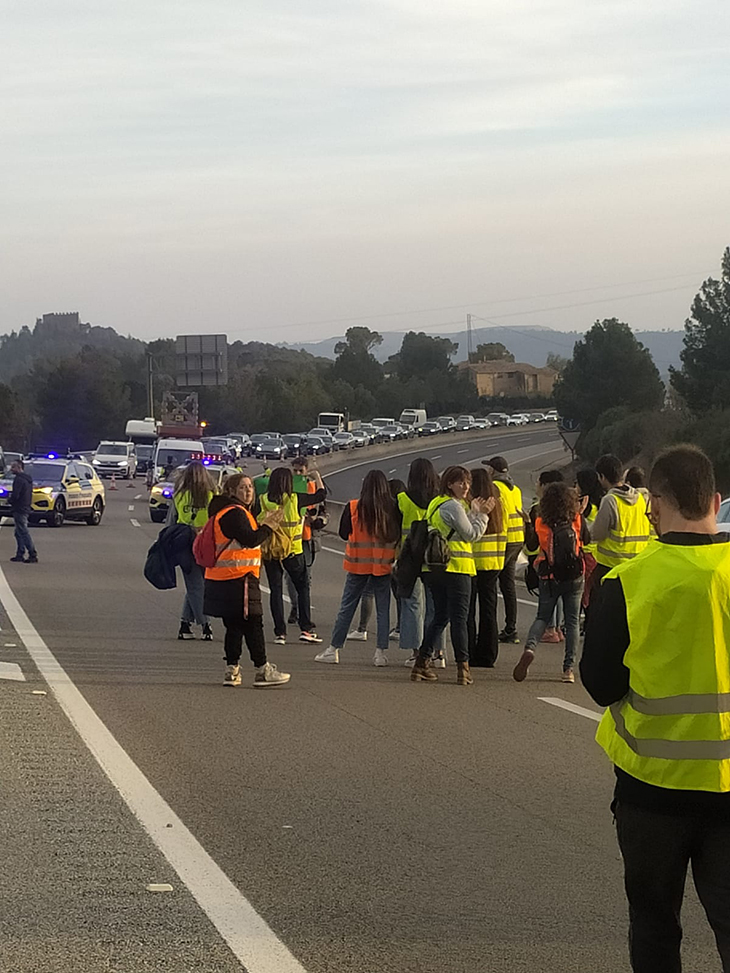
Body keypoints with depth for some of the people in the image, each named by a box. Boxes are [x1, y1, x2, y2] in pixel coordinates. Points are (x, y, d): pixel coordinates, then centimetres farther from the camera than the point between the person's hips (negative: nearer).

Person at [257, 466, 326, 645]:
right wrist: (317, 477, 20)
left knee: (276, 590, 7)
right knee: (303, 587, 11)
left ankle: (279, 633, 4)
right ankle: (306, 629, 5)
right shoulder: (295, 500, -8)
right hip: (293, 552, -2)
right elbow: (321, 495, 4)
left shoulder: (261, 501, -4)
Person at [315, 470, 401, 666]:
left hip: (358, 564, 0)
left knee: (346, 607, 8)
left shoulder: (353, 508, -8)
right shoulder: (392, 509, -8)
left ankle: (334, 649, 12)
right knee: (383, 609, 7)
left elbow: (343, 533, 2)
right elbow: (397, 536, -2)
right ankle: (381, 652, 3)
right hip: (383, 565, 0)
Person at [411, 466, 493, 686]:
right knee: (459, 618, -4)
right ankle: (463, 667, -5)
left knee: (440, 616, 15)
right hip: (456, 568, -9)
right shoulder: (453, 506, -13)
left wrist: (473, 512, 16)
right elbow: (471, 535, -11)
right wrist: (481, 514, -2)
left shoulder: (435, 504, 15)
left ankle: (422, 663, 13)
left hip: (434, 568, 9)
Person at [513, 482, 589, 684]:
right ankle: (569, 668, 3)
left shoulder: (541, 523, -8)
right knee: (572, 621, 8)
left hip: (548, 577, 0)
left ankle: (530, 648, -16)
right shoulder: (577, 520, -7)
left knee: (542, 617, 13)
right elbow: (587, 540, 9)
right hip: (574, 578, 0)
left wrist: (527, 522, 17)